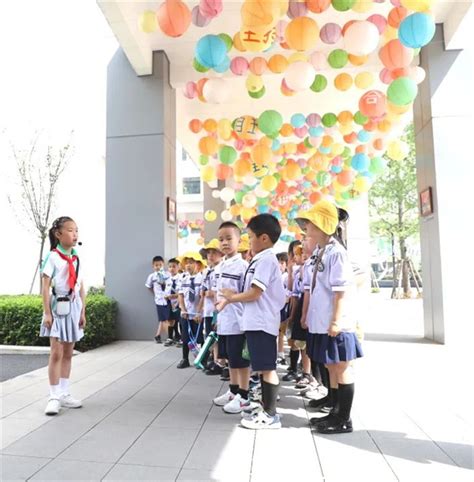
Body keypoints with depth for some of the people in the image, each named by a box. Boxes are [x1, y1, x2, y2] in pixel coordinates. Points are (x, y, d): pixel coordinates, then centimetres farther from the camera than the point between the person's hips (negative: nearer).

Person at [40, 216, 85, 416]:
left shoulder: (76, 258, 8)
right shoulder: (52, 257, -8)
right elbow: (45, 287, -11)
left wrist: (82, 312, 8)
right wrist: (47, 313, -15)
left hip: (73, 307, 6)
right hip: (58, 307, -6)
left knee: (68, 353, 11)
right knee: (56, 353, -5)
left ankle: (64, 393, 21)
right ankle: (54, 396, 4)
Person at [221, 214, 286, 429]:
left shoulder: (265, 260, -15)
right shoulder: (262, 260, 15)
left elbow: (255, 293, -19)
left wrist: (232, 297, -6)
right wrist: (235, 296, 7)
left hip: (262, 323, -10)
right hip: (257, 322, 10)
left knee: (267, 368, -1)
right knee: (263, 368, 16)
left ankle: (271, 415, 8)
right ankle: (266, 408, 27)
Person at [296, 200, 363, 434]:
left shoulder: (336, 252, -15)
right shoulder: (319, 252, 12)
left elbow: (342, 291, -19)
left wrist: (336, 321, -20)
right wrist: (309, 316, 19)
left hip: (335, 326, -9)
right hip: (321, 324, 9)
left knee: (342, 369, 4)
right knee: (331, 368, 18)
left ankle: (344, 419, 16)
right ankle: (335, 412, 31)